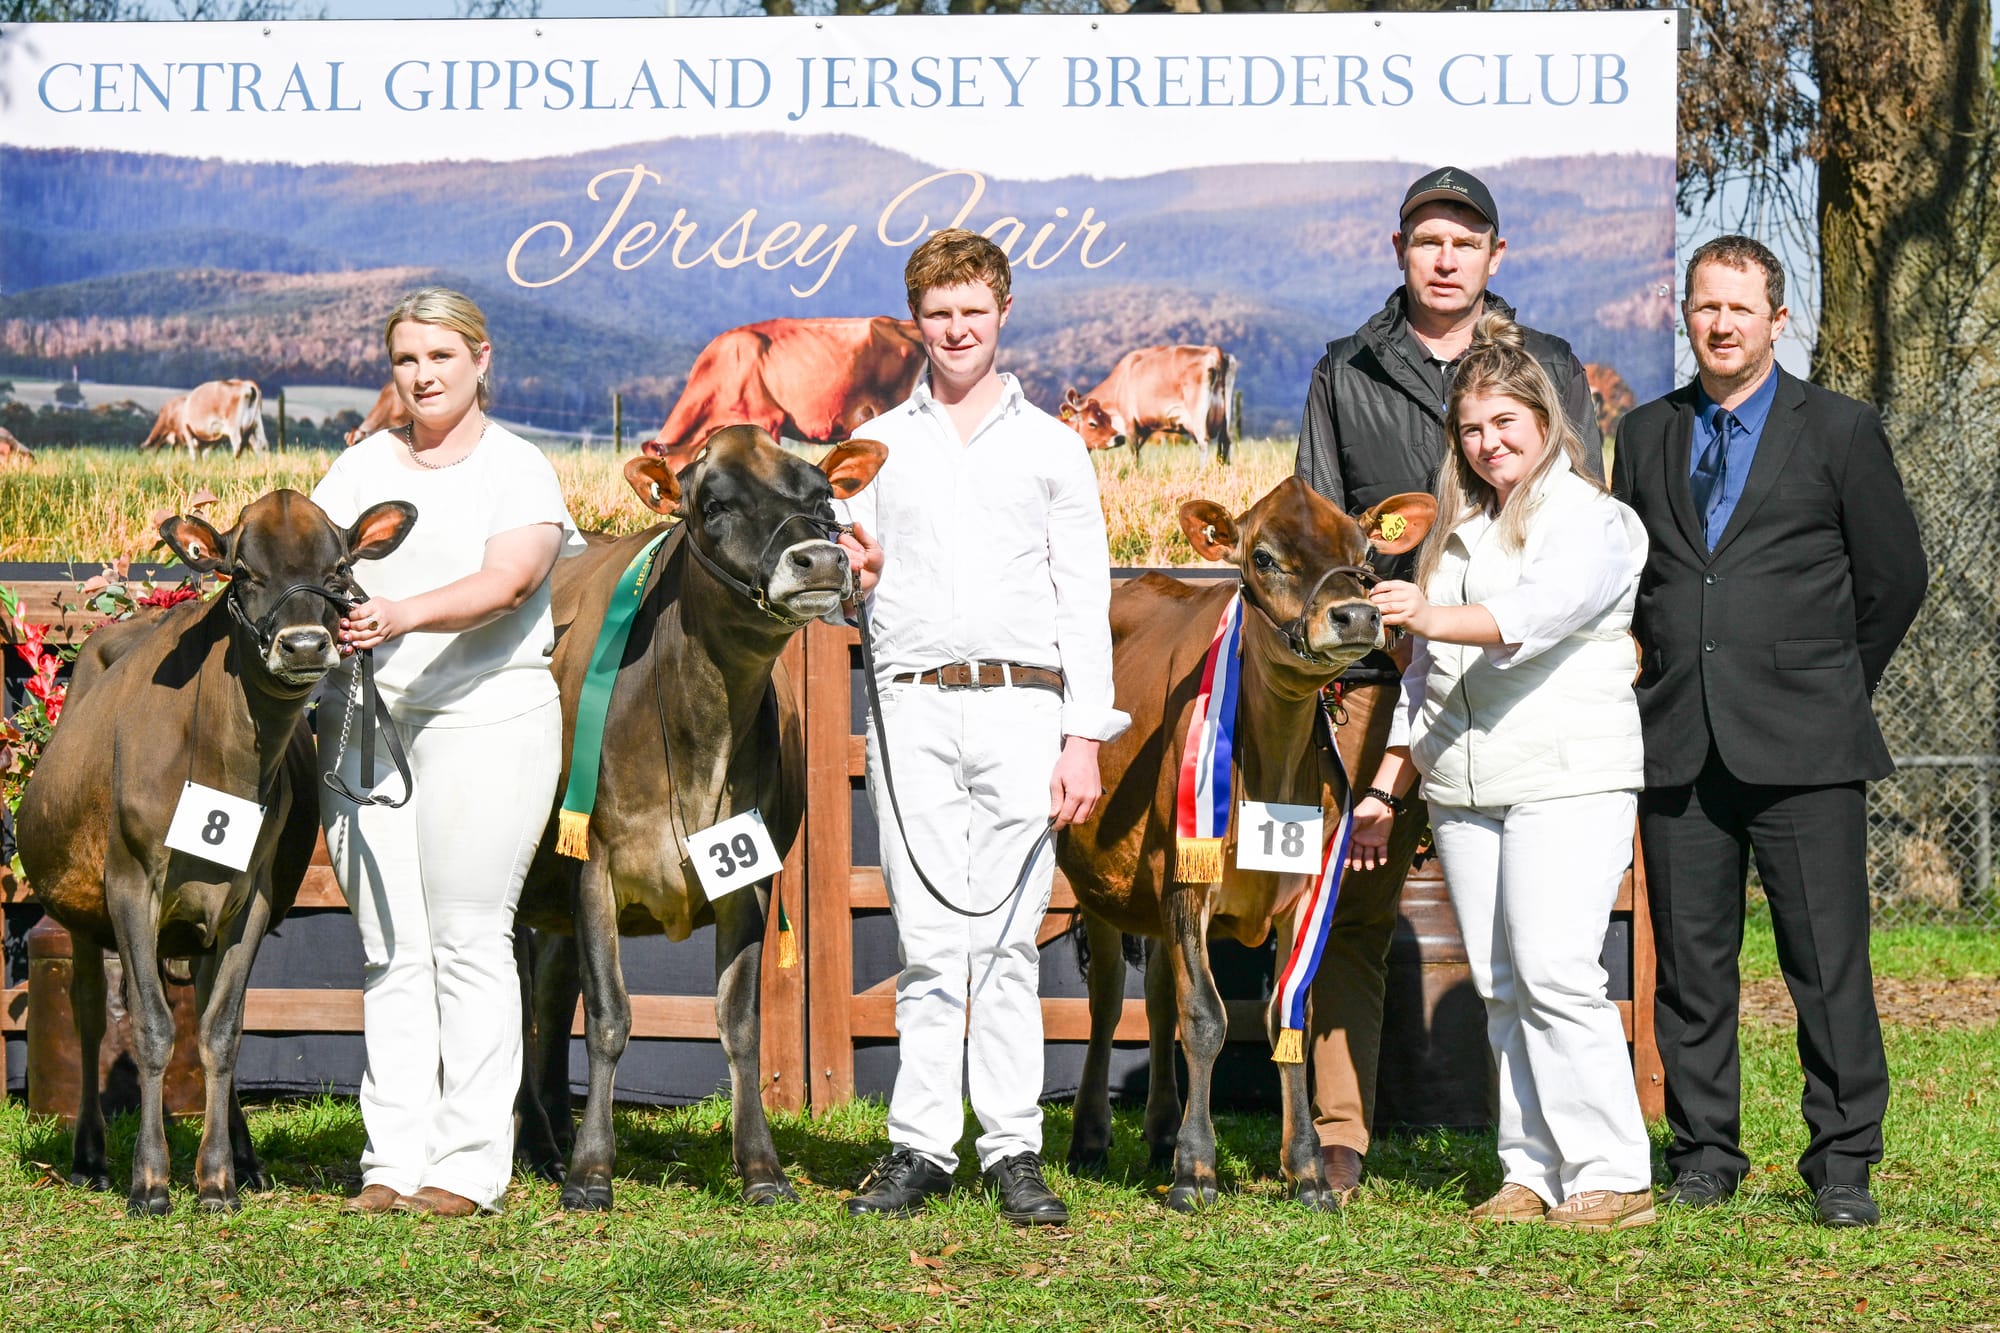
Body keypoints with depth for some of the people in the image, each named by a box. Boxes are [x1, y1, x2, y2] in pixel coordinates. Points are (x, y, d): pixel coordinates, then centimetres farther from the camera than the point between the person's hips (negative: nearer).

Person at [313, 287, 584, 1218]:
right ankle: (393, 1160, 7)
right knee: (388, 947, 4)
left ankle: (470, 1166, -2)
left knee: (467, 941, -5)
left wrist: (405, 615, -31)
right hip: (362, 718, 5)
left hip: (487, 718, -5)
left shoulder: (517, 470, 0)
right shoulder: (361, 468, 16)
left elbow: (505, 581, -16)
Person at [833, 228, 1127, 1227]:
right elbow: (853, 584, 18)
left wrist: (1084, 736, -2)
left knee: (1009, 938, -1)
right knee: (928, 939, -2)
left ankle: (1014, 1152, 2)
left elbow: (1085, 600, 7)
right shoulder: (878, 446, 14)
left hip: (1023, 704, -1)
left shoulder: (1051, 447, 11)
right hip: (912, 705, 1)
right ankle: (919, 1147, 1)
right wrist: (858, 572, -7)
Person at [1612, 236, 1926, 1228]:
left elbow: (1894, 577, 7)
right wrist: (1665, 675, 14)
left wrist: (1832, 688, 11)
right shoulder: (1646, 436, 14)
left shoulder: (1840, 431, 3)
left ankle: (1842, 1166, 2)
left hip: (1800, 741, -3)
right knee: (1689, 960, 5)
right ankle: (1704, 1156, 14)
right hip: (1677, 739, 3)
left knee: (1828, 960, -4)